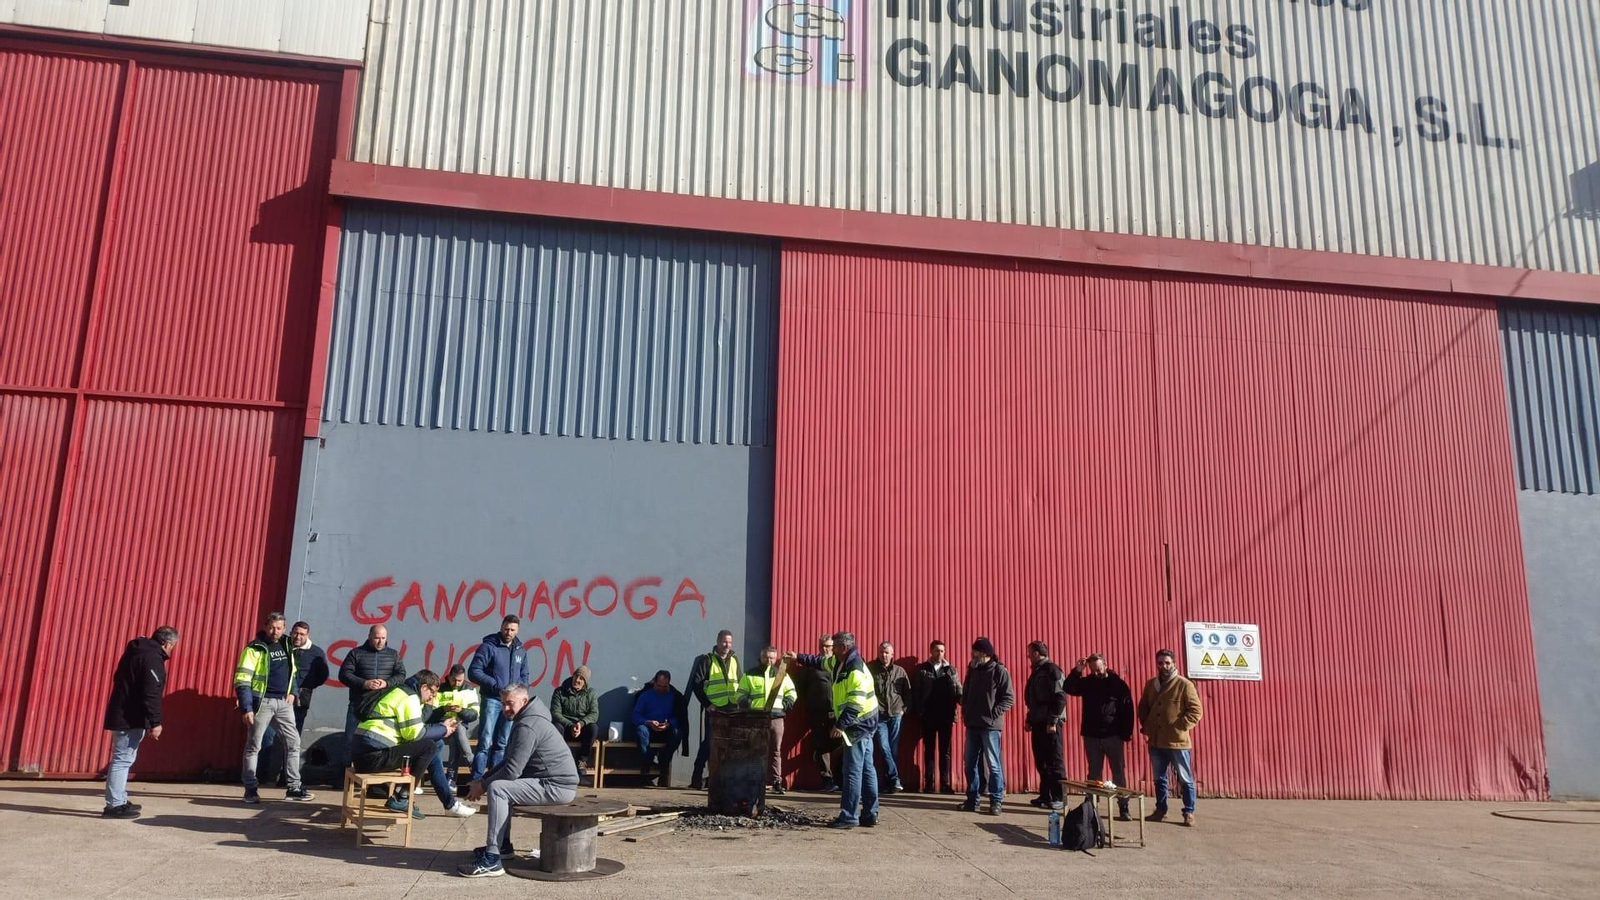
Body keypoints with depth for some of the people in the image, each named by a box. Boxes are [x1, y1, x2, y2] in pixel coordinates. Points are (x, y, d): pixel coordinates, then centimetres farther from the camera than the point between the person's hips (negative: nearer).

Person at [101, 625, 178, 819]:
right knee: (123, 759, -8)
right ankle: (114, 805, -7)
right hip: (131, 719, -10)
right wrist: (155, 722, -22)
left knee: (123, 759, 16)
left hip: (121, 716, 10)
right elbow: (151, 694, -23)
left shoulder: (136, 652, 15)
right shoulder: (152, 658, -16)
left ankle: (119, 801, 23)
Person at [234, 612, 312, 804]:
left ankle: (294, 787, 11)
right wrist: (246, 708, -19)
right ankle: (251, 789, 11)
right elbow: (242, 680, -13)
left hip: (283, 703, 6)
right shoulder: (254, 649, -9)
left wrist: (292, 692, 8)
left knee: (293, 742, 5)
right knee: (253, 746, 3)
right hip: (262, 702, -6)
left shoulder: (286, 646, 11)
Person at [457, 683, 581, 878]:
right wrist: (483, 780, 9)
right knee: (501, 784, 23)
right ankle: (502, 845, 31)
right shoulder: (525, 720, 17)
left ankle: (491, 861, -22)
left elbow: (511, 770, -21)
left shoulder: (527, 726, -18)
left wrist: (483, 786, -6)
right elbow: (508, 761, 22)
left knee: (497, 788, -20)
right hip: (553, 783, 11)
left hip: (556, 786, -11)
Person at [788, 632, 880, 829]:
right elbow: (822, 661, 30)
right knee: (866, 770, 11)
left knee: (852, 771, -7)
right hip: (862, 724, 10)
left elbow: (856, 704, -26)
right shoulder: (841, 663, 10)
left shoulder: (856, 670, -21)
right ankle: (870, 814, 16)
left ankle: (848, 816, -3)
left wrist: (841, 725, -27)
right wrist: (799, 658, 33)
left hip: (858, 725, -10)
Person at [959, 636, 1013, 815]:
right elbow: (965, 693, 21)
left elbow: (1009, 698, -10)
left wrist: (993, 713, -15)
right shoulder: (972, 670, 11)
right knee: (970, 763, 9)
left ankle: (996, 801, 3)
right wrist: (965, 711, 7)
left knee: (993, 764, -3)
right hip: (972, 724, 6)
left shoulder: (999, 671, -7)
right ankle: (972, 800, 17)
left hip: (990, 726, -6)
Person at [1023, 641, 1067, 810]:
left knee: (1054, 761, -5)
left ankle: (1059, 798, 0)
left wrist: (1052, 721, -20)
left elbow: (1060, 697, -17)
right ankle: (1045, 796, 16)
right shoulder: (1037, 671, 17)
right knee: (1041, 761, 11)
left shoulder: (1052, 670, -10)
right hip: (1038, 722, 9)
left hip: (1050, 724, -9)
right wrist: (1029, 719, 18)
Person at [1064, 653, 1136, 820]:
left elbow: (1127, 710, -4)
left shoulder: (1118, 684, -4)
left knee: (1119, 773, 3)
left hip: (1113, 736, -3)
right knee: (1094, 773, 9)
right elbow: (1068, 688, -9)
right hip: (1091, 736, 3)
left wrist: (1126, 734, -9)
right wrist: (1077, 671, -20)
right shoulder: (1087, 682, 4)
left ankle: (1123, 808, 7)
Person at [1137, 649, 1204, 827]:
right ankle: (1161, 810, 25)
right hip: (1156, 741, 5)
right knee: (1159, 778, 14)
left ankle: (1189, 813, 12)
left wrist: (1181, 727, -15)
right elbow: (1143, 707, 19)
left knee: (1185, 779, 3)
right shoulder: (1150, 684, 9)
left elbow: (1196, 710, -10)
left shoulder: (1184, 684, -8)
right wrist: (1145, 726, 6)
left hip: (1177, 741, -5)